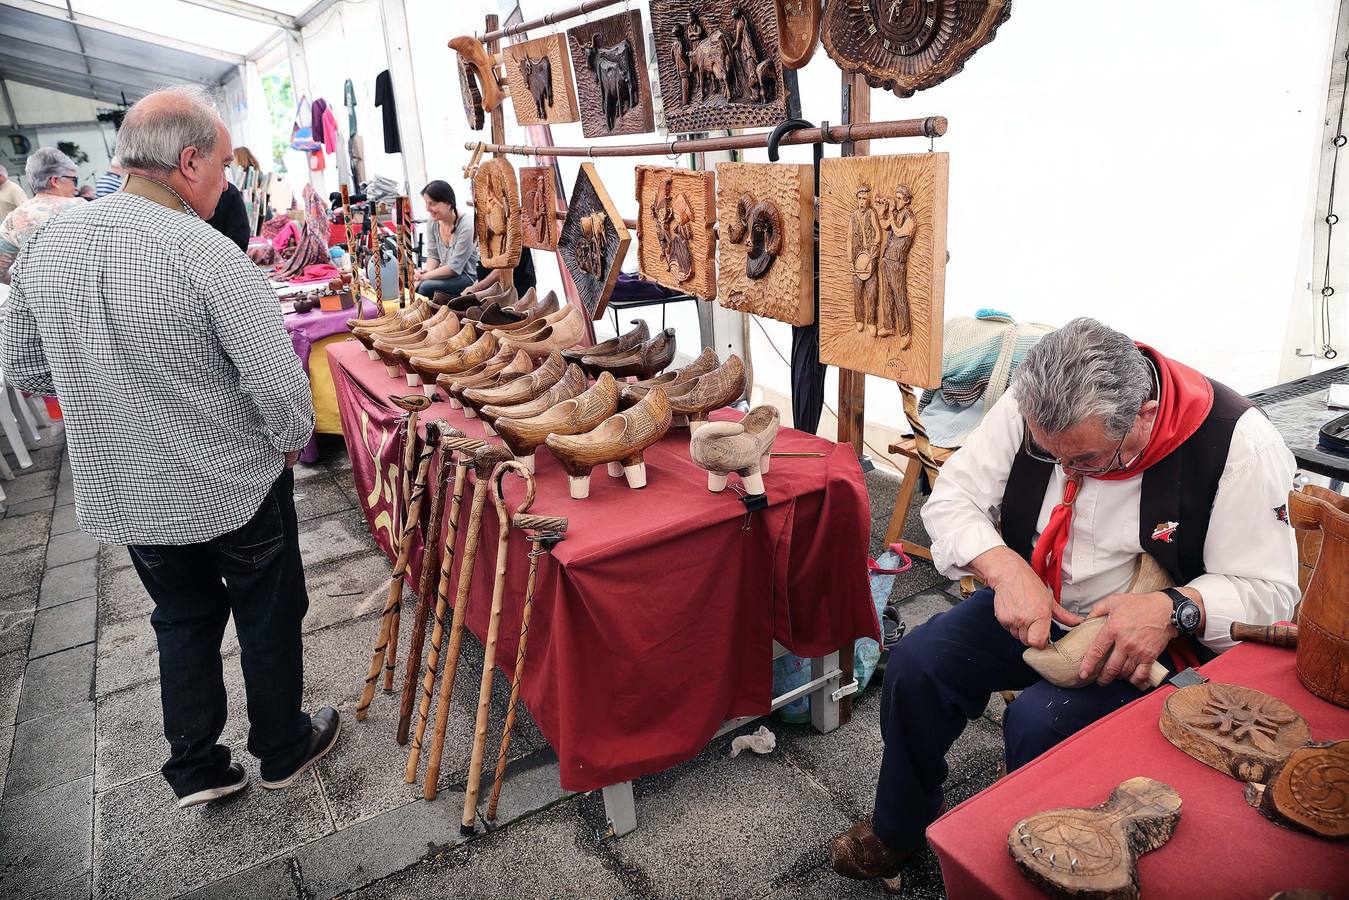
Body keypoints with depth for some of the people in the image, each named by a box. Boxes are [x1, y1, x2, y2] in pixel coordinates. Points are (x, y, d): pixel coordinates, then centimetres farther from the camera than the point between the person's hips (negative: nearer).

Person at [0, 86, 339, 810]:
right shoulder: (206, 253, -24)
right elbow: (279, 381, -24)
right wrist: (292, 442, -5)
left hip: (121, 492, 6)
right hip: (235, 487, -5)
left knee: (182, 622, 23)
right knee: (268, 620, 16)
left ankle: (194, 768, 34)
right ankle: (283, 750, 34)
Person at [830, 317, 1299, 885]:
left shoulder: (1237, 442, -22)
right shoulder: (1028, 408, -15)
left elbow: (1271, 591, -15)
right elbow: (950, 501, -8)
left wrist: (1174, 610, -35)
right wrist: (1007, 570, -26)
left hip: (1150, 641, -3)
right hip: (1029, 603, 4)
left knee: (1040, 723, -29)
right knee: (914, 665, -15)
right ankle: (898, 829, 12)